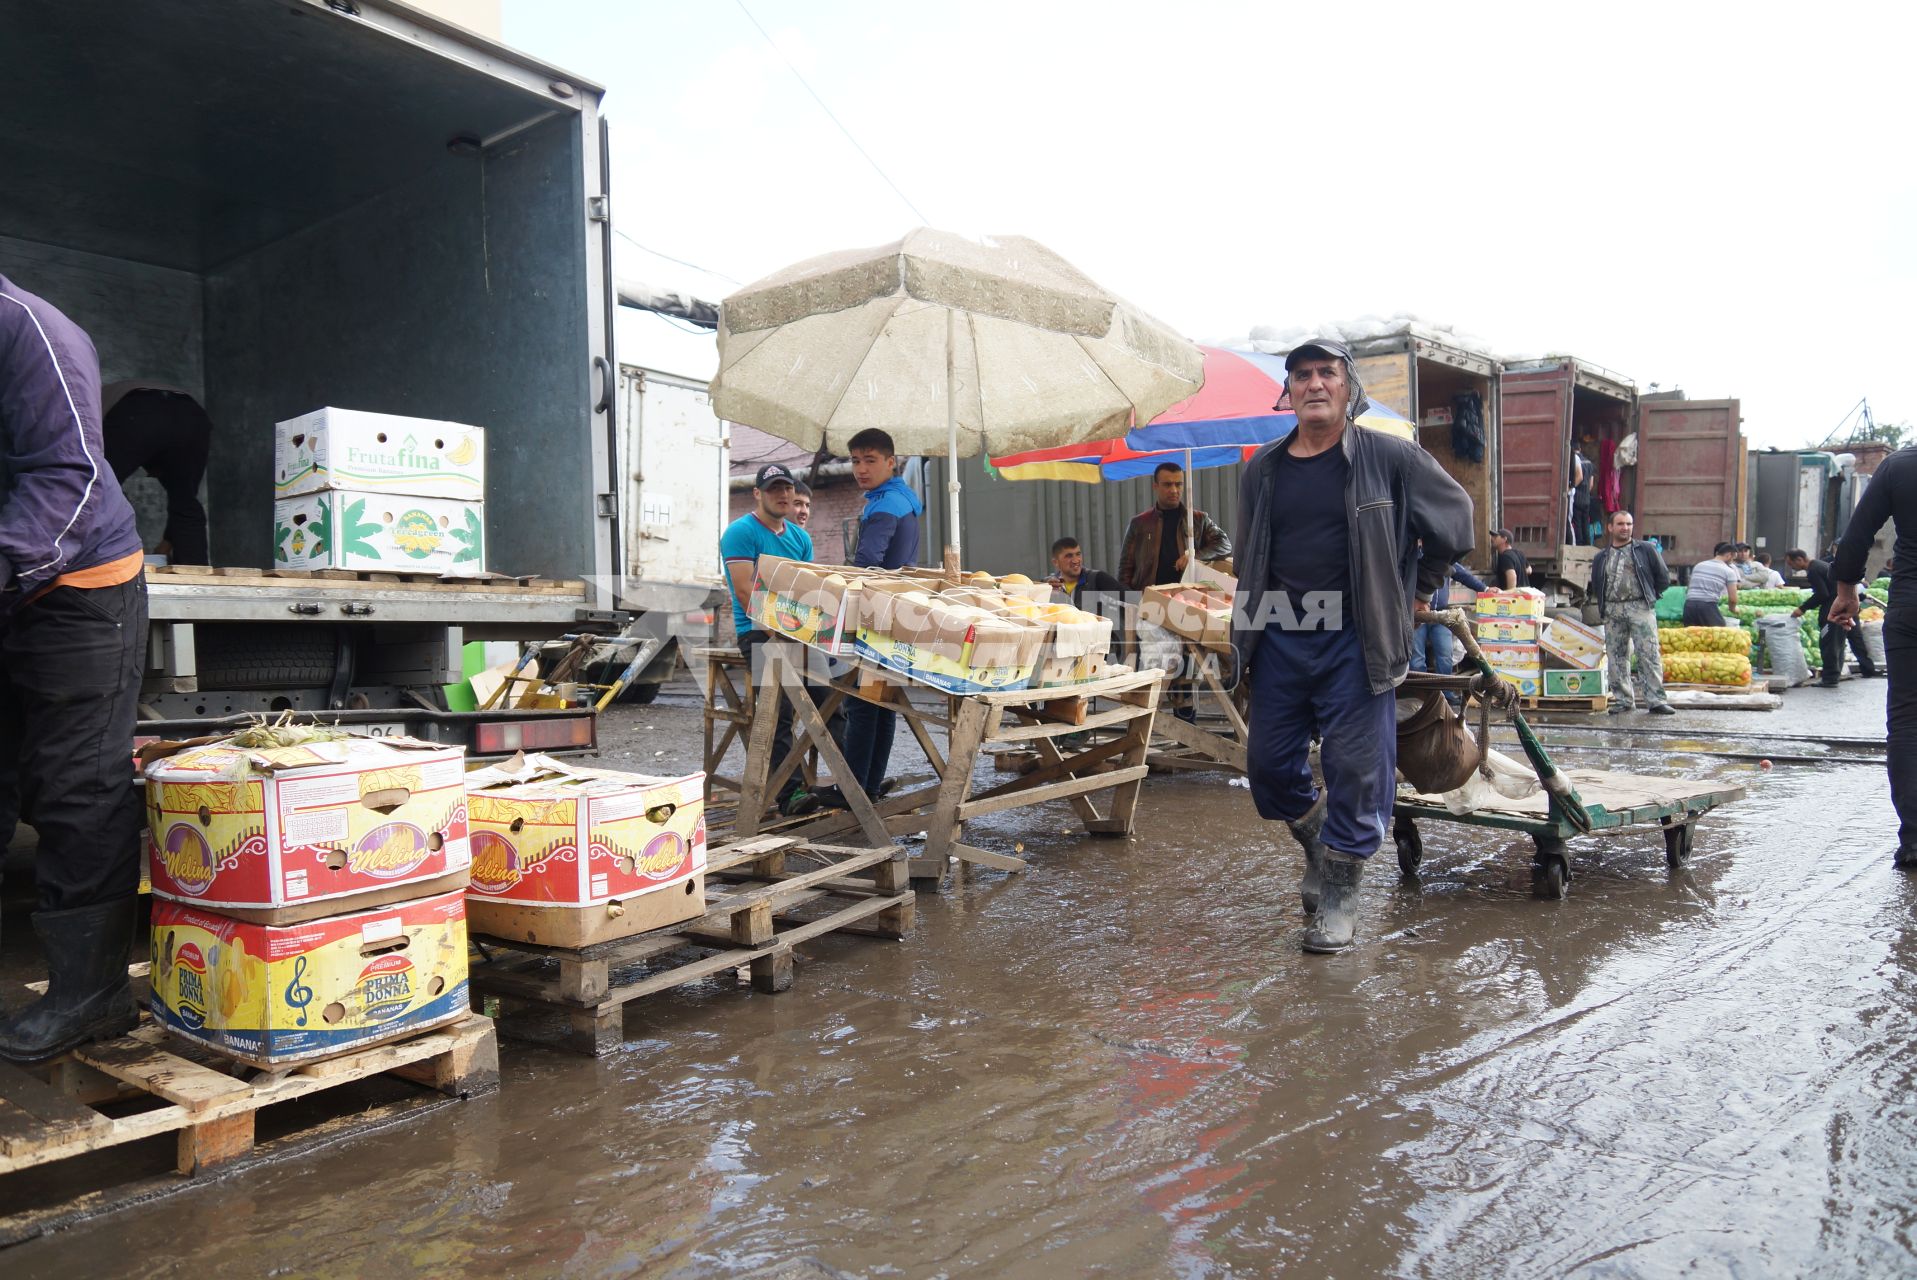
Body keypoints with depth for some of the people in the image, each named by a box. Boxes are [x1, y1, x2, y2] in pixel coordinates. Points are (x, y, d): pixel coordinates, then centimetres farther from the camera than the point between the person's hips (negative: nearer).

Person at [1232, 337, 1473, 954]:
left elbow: (1454, 516, 11)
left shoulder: (1389, 458, -2)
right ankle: (1317, 848, 36)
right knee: (1269, 766, 9)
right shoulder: (1262, 469, 9)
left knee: (1356, 769, -1)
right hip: (1279, 642, 4)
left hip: (1354, 643, -4)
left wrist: (1414, 591, 13)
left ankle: (1338, 893, 14)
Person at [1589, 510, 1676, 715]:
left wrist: (1650, 596, 6)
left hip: (1641, 608, -3)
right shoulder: (1601, 557, 14)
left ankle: (1656, 700, -8)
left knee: (1650, 655, -8)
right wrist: (1602, 607, 10)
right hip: (1612, 611, 3)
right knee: (1616, 656, 3)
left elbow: (1663, 577, 9)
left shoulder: (1645, 550, 6)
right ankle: (1622, 700, 10)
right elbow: (1595, 585, 19)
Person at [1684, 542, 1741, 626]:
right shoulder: (1728, 571, 5)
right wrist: (1732, 609, 22)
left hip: (1689, 604, 5)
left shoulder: (1698, 565, 19)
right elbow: (1733, 599, 2)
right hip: (1708, 606, -5)